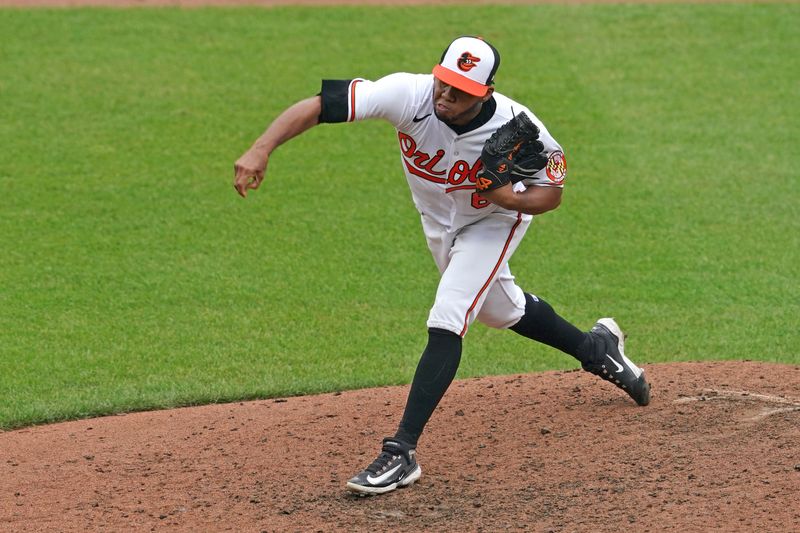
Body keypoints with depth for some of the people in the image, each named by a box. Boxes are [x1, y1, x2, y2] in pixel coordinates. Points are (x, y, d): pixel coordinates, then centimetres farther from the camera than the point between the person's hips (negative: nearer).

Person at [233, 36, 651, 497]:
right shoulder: (409, 95, -36)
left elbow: (551, 194, -18)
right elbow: (318, 105, -43)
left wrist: (509, 196, -40)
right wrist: (261, 150, -57)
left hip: (492, 222, -4)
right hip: (438, 221, 5)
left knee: (446, 321, -21)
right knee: (499, 309, 25)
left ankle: (403, 453, -22)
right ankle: (595, 348, 52)